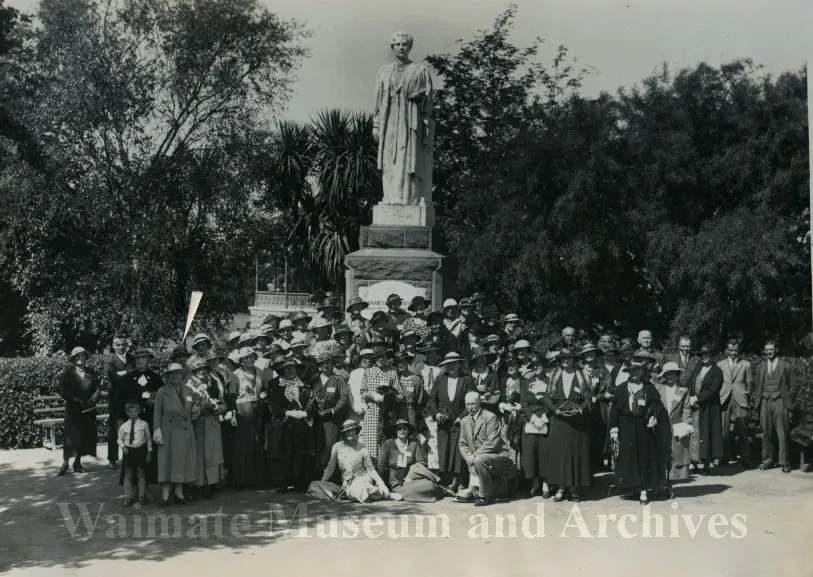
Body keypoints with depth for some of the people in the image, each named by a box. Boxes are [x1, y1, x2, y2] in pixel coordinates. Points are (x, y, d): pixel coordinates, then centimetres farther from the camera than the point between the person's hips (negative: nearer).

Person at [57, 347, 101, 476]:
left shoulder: (90, 372, 10)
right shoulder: (67, 373, 0)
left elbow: (98, 388, 6)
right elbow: (63, 392, -7)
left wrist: (92, 399, -12)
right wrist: (77, 401, -16)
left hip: (89, 410, 4)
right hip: (73, 410, -4)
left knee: (86, 436, 4)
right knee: (71, 435, -8)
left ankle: (78, 462, 14)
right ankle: (65, 463, -4)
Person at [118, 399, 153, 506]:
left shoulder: (144, 424, -1)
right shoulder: (124, 426, 1)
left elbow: (149, 439, 5)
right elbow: (120, 439, 12)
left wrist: (149, 452, 3)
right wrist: (123, 447, -7)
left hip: (140, 450, -1)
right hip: (128, 451, 1)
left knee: (141, 474, 5)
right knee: (128, 474, 4)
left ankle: (142, 496, 15)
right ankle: (128, 497, 12)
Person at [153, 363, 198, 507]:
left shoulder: (189, 391, 11)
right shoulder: (162, 392, 0)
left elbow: (193, 410, 22)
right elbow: (157, 414, -1)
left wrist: (196, 410, -1)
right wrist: (157, 431, -9)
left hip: (186, 432, 4)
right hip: (169, 432, -4)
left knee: (183, 462, 6)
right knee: (168, 461, -3)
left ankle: (179, 493, 14)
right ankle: (165, 496, -1)